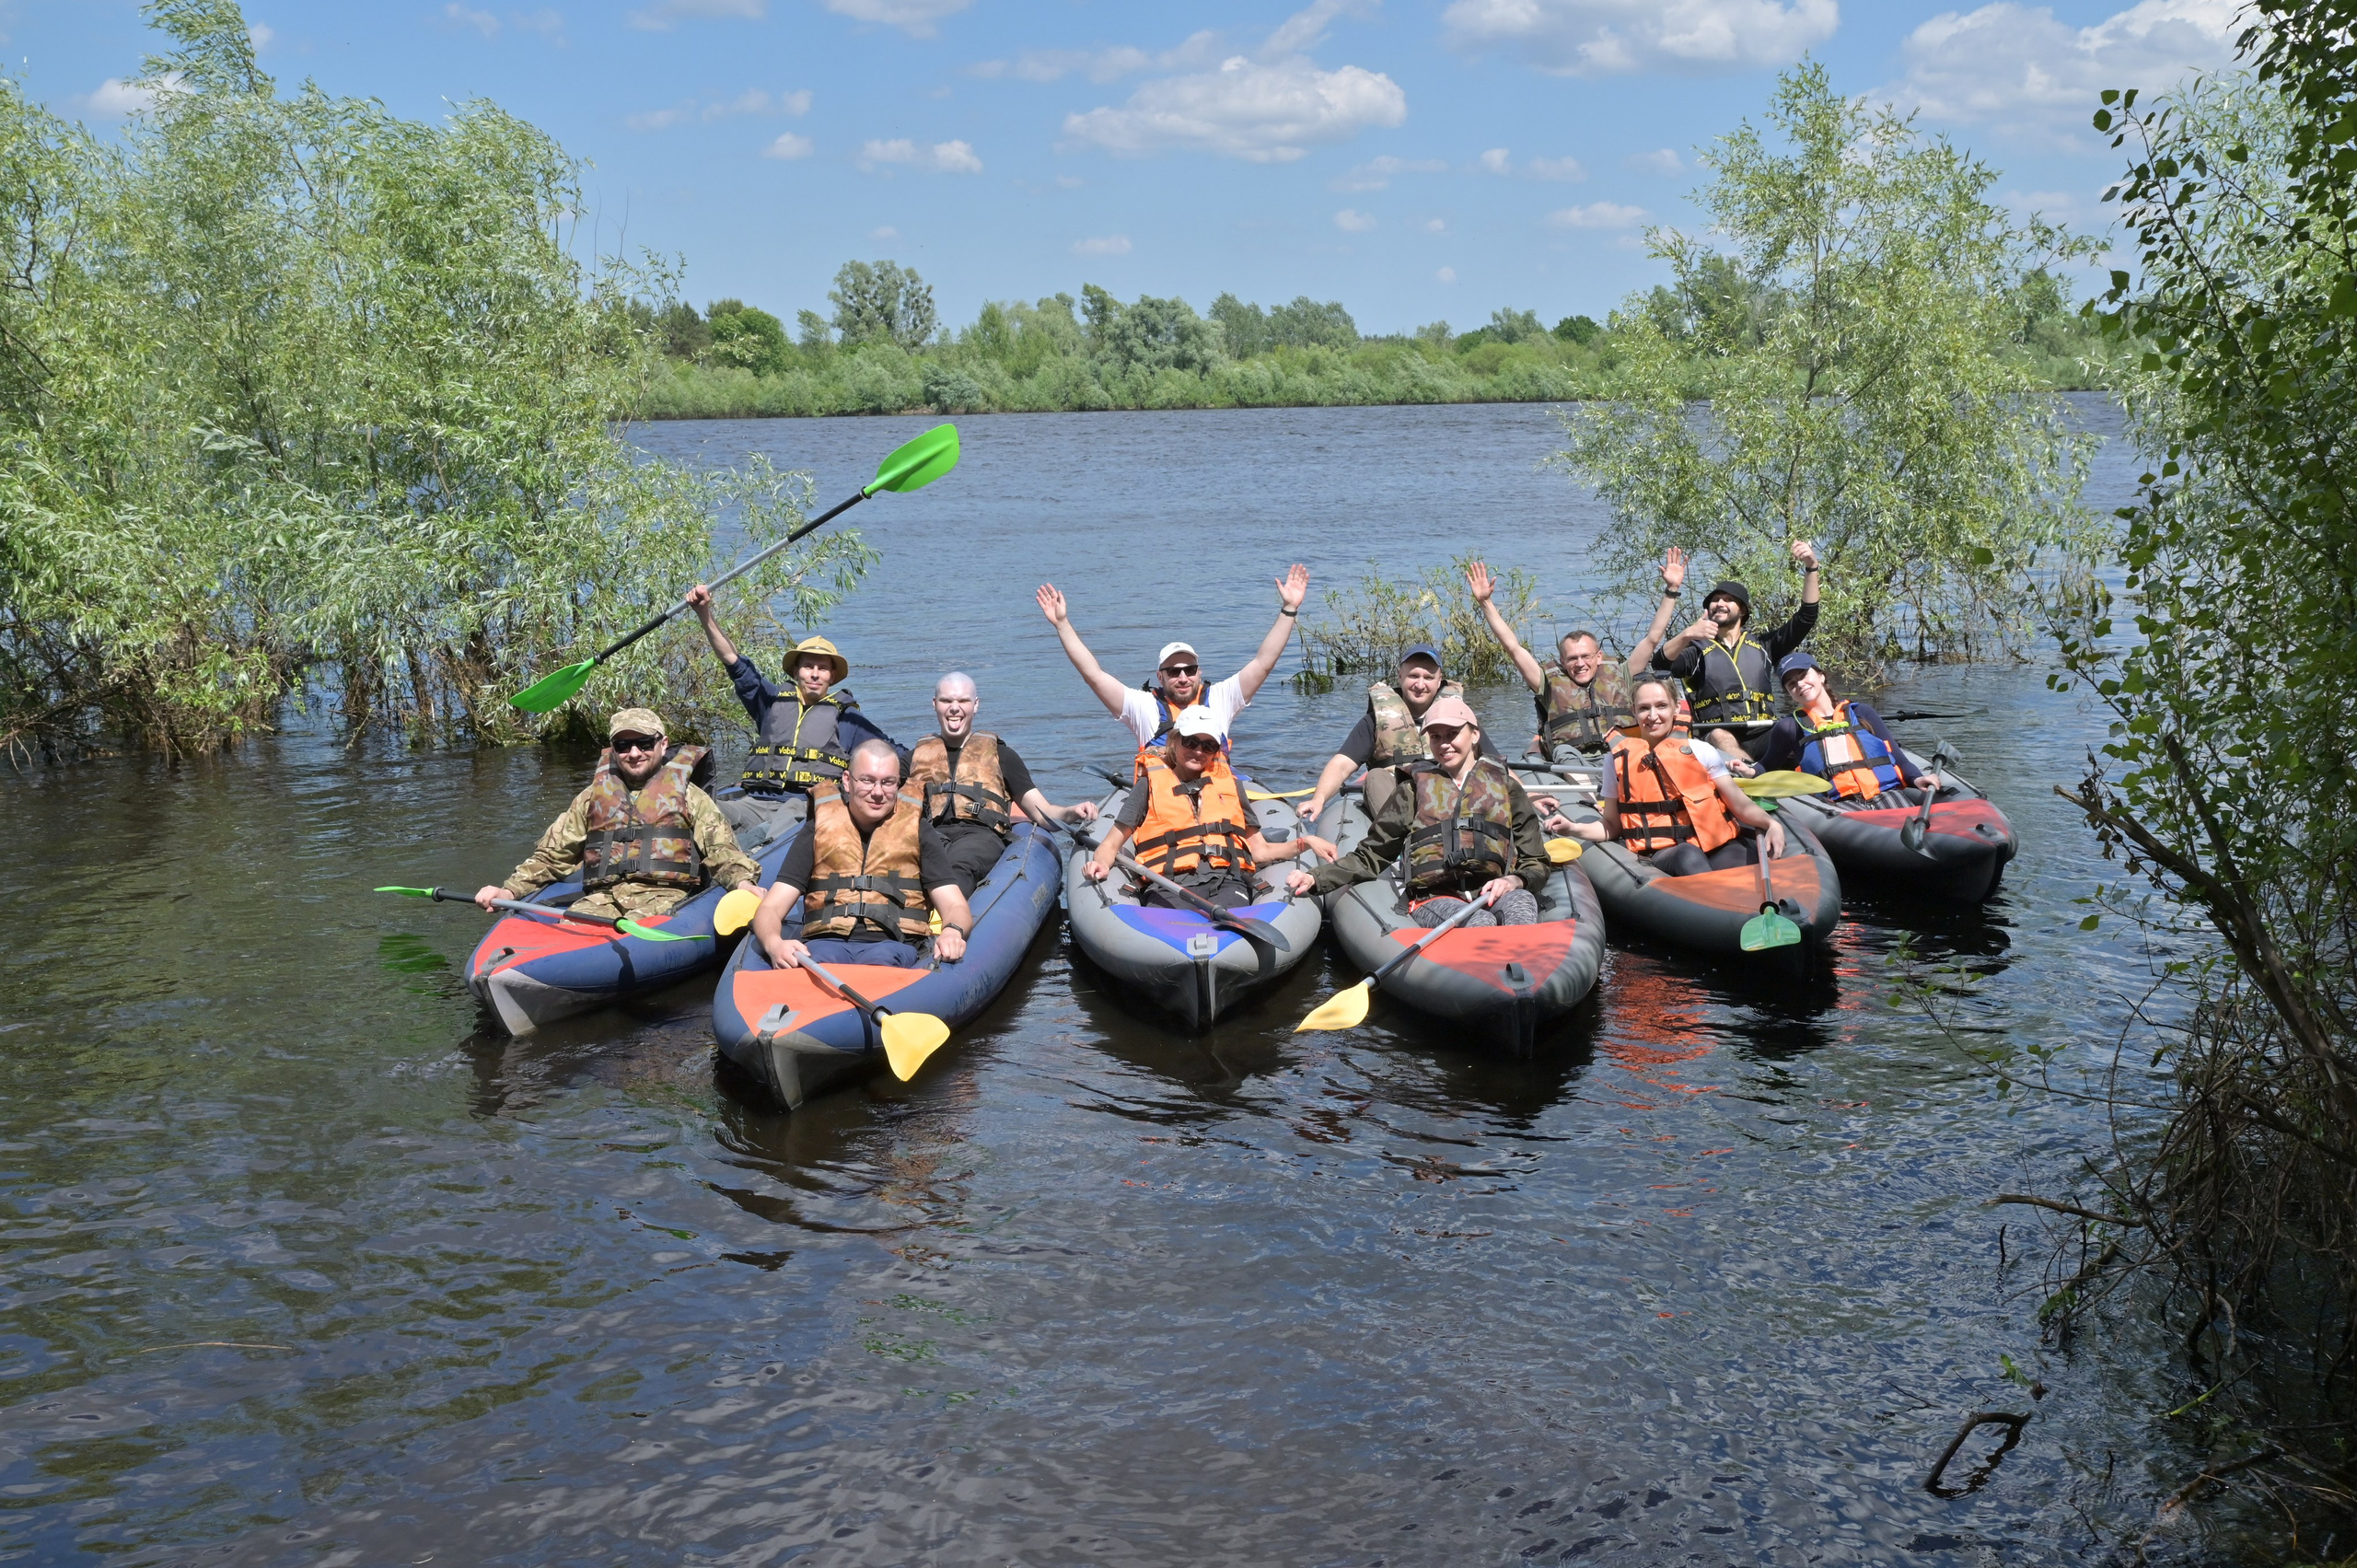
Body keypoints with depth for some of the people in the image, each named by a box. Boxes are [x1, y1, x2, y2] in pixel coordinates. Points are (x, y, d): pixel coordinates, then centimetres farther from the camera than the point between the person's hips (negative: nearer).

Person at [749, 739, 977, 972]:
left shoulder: (917, 832, 20)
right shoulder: (818, 831, 18)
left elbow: (956, 907, 13)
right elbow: (770, 908, 11)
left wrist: (952, 932, -15)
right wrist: (774, 944, -15)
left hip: (893, 944, 0)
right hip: (827, 941, 0)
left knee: (881, 960, -39)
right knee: (820, 961, -38)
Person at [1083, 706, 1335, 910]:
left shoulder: (1229, 784, 30)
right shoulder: (1151, 784, 23)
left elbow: (1259, 850, 30)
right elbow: (1111, 845, 19)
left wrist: (1302, 843, 13)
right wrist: (1100, 864, -4)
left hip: (1227, 882, 2)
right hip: (1171, 884, -2)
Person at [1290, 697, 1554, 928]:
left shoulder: (1506, 789, 23)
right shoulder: (1414, 791, 23)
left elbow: (1537, 864, 18)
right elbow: (1370, 857, 19)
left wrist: (1514, 880, -7)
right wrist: (1315, 879, 2)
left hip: (1494, 895, 0)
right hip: (1434, 899, 0)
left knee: (1520, 901, -38)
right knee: (1481, 922, -37)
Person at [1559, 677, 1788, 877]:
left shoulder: (1700, 751, 13)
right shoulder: (1619, 761, 12)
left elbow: (1740, 804, 8)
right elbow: (1611, 826, 15)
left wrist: (1770, 823, -12)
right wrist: (1575, 829, -4)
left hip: (1715, 847, 2)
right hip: (1663, 853, -2)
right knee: (1689, 857, -38)